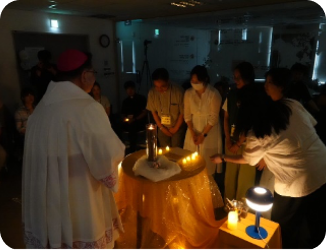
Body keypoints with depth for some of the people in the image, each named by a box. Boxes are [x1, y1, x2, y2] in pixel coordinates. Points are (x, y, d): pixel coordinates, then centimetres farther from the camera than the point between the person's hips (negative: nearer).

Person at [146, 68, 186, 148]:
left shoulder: (178, 91, -22)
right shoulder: (152, 93, -15)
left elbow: (182, 112, -12)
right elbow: (153, 112, -2)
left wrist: (175, 129, -5)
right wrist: (161, 127, -2)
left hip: (177, 127, -2)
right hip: (162, 128, 2)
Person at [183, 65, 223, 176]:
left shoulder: (214, 94, -18)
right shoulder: (188, 93, -5)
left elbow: (214, 117, -15)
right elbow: (187, 115, -1)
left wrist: (203, 134, -14)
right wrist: (192, 132, -10)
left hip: (210, 130, -4)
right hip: (194, 129, 4)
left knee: (208, 158, 5)